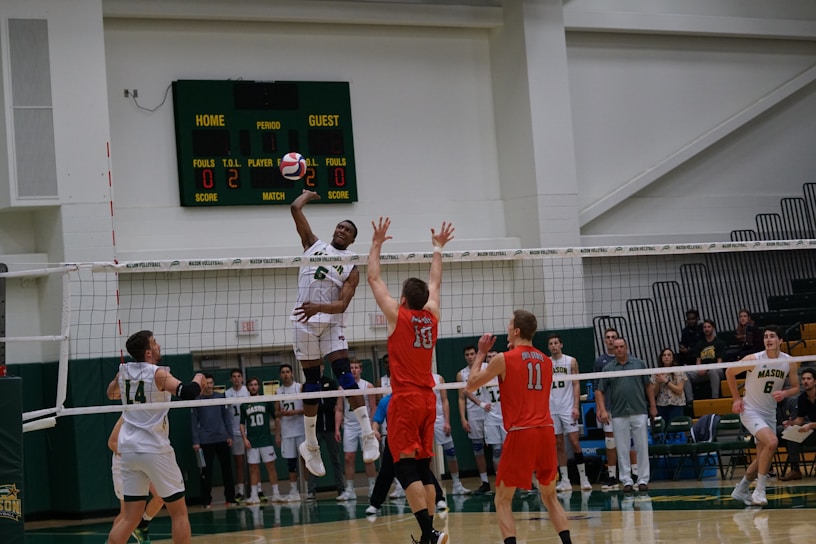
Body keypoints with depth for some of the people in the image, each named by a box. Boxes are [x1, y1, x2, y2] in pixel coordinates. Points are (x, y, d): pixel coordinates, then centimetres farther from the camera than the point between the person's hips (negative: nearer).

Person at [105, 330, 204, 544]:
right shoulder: (158, 373, -11)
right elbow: (188, 392, -23)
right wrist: (198, 379, -4)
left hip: (129, 449, 6)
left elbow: (111, 394, 27)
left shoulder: (123, 371, 6)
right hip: (154, 449, -6)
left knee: (130, 517, 8)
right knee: (179, 512, 6)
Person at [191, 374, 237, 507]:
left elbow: (227, 417, 9)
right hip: (205, 441, -2)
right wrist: (195, 441, -5)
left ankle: (230, 498, 12)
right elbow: (194, 422, 0)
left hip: (222, 439, 2)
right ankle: (207, 501, 6)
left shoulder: (220, 397, 6)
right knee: (206, 471, 1)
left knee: (227, 469, 5)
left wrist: (229, 435, 3)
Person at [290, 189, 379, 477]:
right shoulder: (314, 245, 12)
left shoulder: (351, 267, 6)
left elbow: (342, 304, -8)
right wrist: (307, 194, 24)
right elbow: (295, 208, 8)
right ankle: (311, 446, 12)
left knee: (344, 373, -16)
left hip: (331, 322, -1)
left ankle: (368, 436, -17)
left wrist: (319, 307, -25)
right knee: (311, 384, 4)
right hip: (304, 322, 2)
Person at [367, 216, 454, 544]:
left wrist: (377, 244, 10)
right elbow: (435, 283, 24)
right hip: (428, 398, 6)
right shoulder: (432, 316, 6)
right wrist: (438, 248, 34)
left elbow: (374, 279, 1)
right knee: (423, 465, 10)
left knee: (405, 465, -8)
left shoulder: (397, 315, -7)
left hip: (405, 400, -6)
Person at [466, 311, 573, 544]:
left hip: (520, 433, -5)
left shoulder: (504, 359, -3)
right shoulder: (546, 361, 12)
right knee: (550, 495, 19)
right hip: (546, 431, 5)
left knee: (502, 500, 4)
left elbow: (471, 385, 8)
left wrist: (481, 353, 19)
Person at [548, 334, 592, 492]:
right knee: (558, 444, 4)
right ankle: (565, 480, 6)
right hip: (551, 409, 2)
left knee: (574, 442, -7)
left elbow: (576, 385, 1)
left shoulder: (571, 361, 3)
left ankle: (583, 478, -3)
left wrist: (576, 406, -8)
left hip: (568, 408, -2)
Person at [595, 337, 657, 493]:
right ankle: (626, 481, 8)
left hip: (639, 412, 0)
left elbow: (649, 386, 11)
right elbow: (600, 391, 8)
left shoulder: (639, 364, 7)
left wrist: (652, 406, 7)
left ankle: (643, 480, 4)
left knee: (642, 447, -1)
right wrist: (603, 410, -3)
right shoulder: (608, 369, 6)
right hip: (619, 415, 0)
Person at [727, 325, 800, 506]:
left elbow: (795, 387, 7)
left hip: (770, 413, 6)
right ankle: (759, 491, -18)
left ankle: (741, 490, 30)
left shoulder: (789, 362, -5)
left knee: (762, 458, 9)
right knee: (772, 442, -27)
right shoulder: (754, 359, -16)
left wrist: (784, 393, -15)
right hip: (750, 410, -6)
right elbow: (729, 372, -1)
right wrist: (736, 398, -3)